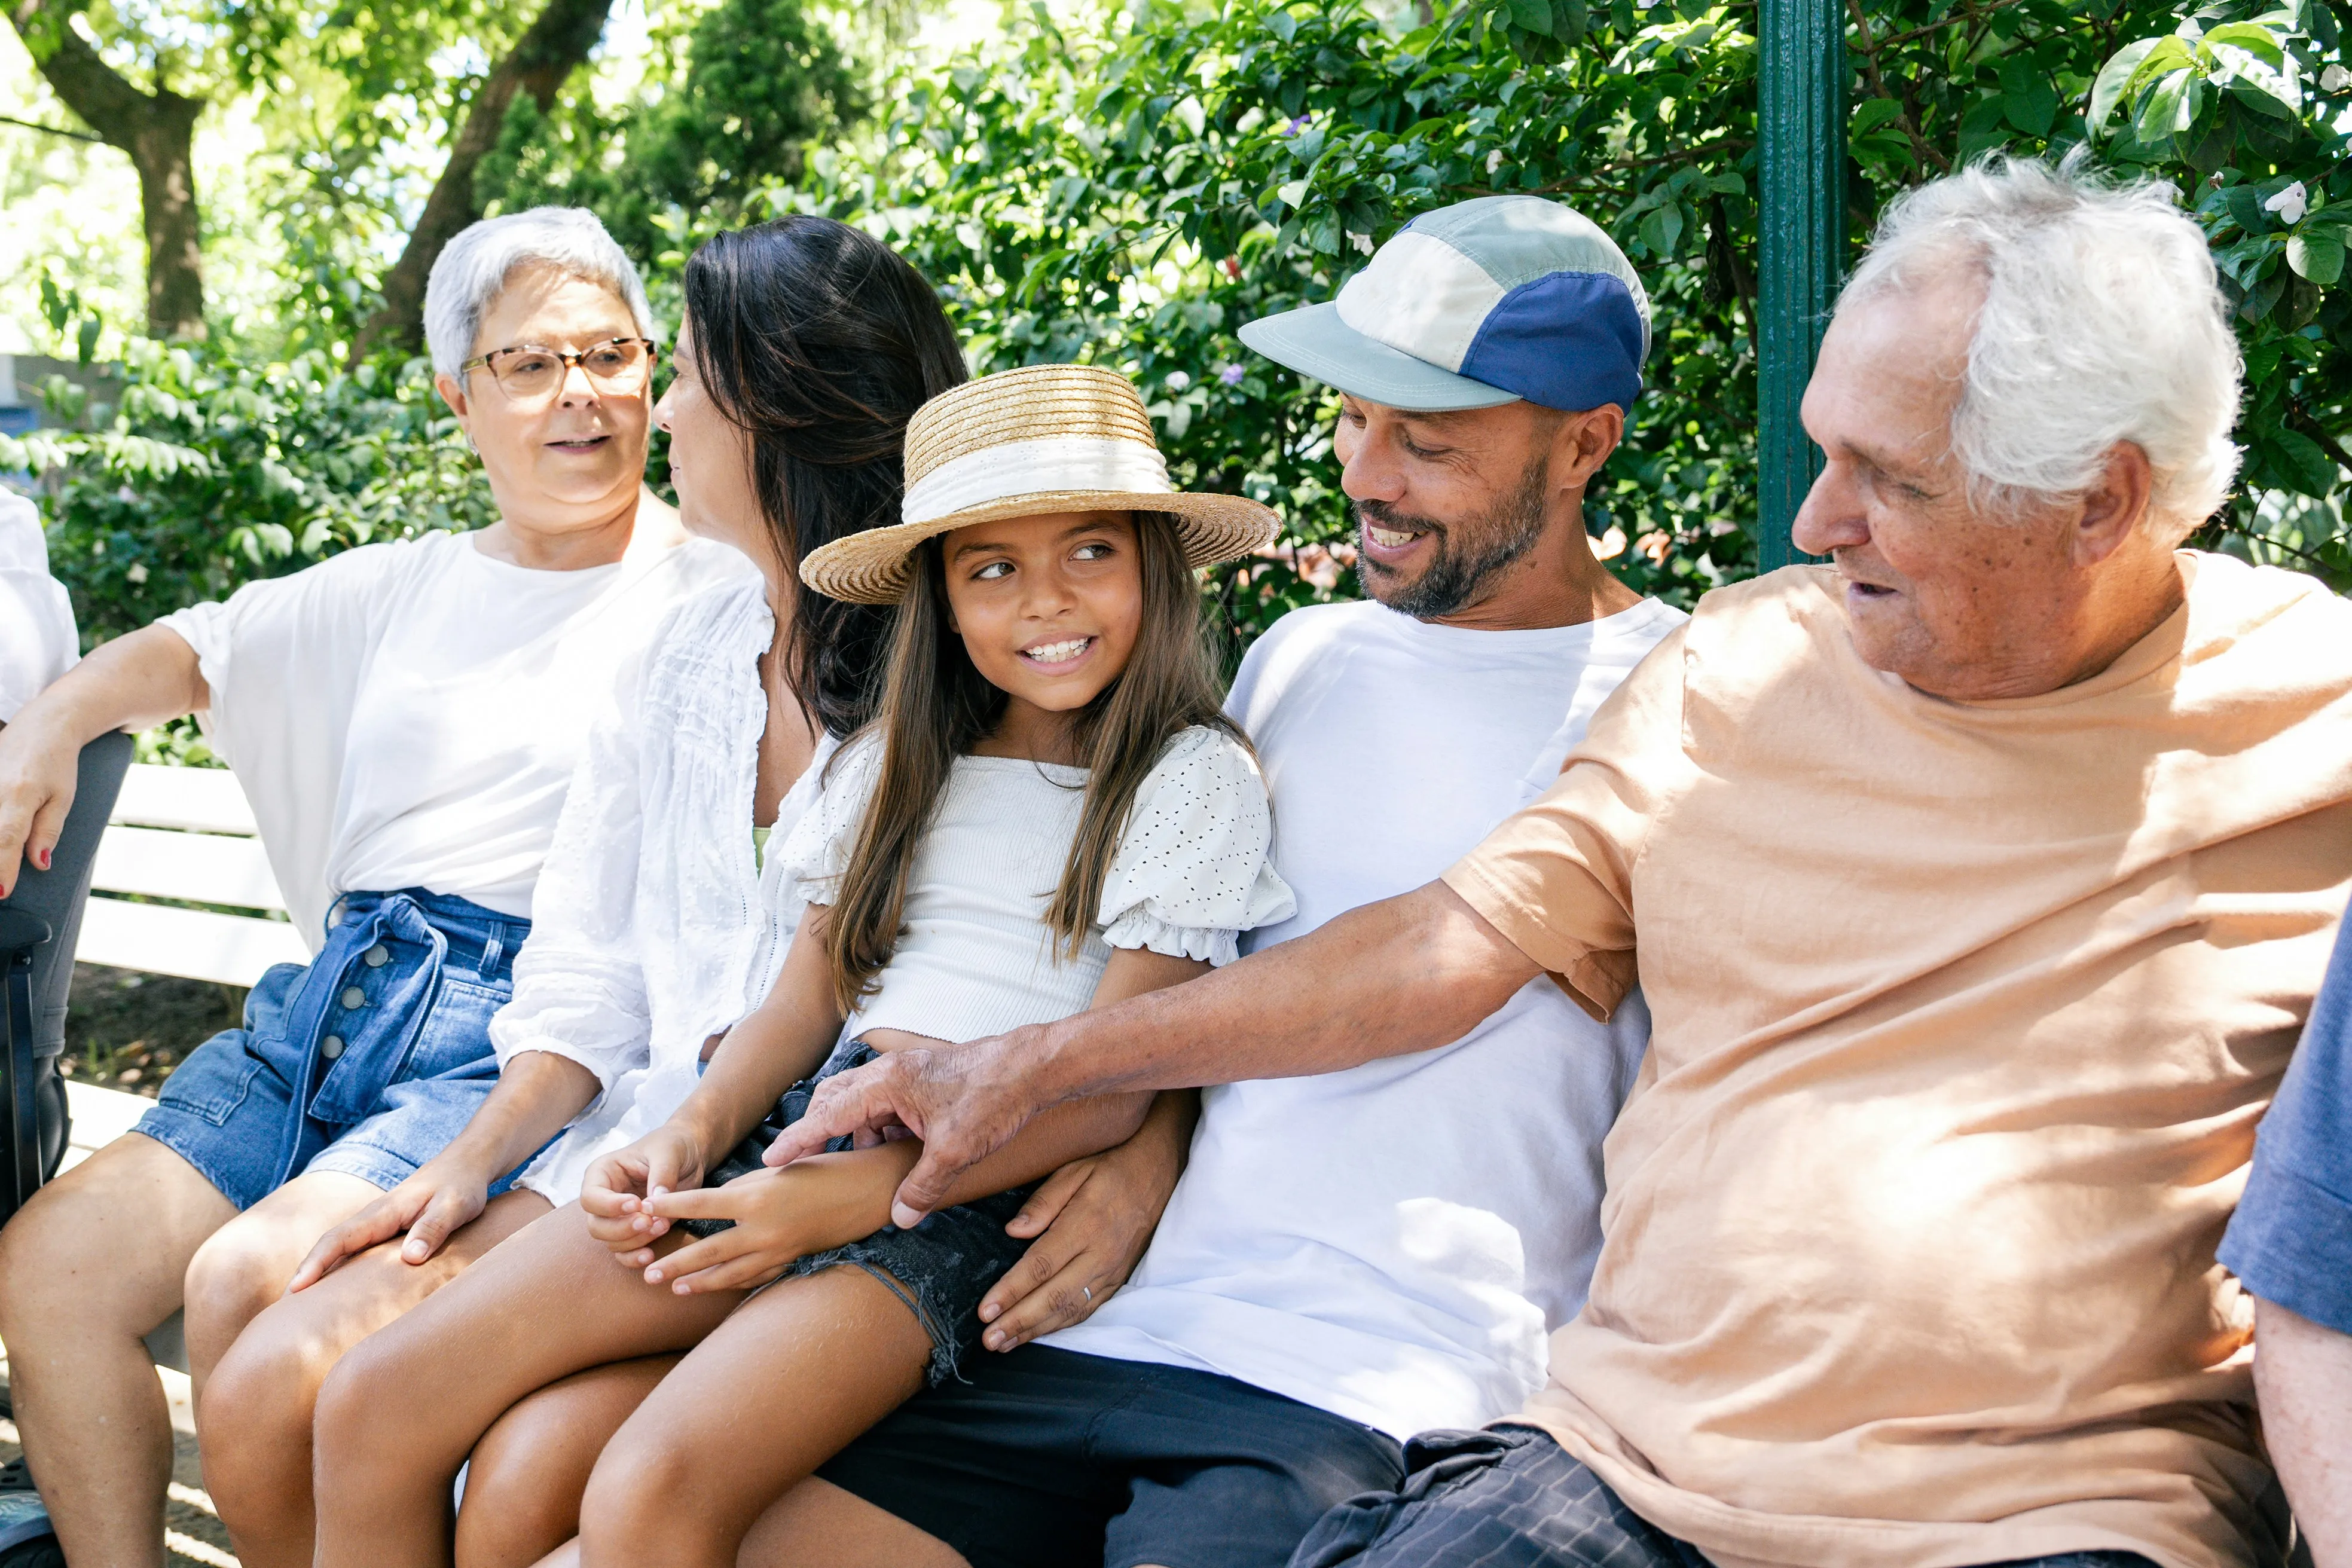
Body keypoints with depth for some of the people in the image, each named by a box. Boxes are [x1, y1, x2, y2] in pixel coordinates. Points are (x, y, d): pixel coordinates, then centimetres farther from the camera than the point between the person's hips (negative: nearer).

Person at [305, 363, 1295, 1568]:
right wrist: (693, 1136, -5)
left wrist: (862, 1194, -17)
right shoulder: (900, 760, 19)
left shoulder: (1194, 780, 1)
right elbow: (809, 991, 16)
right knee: (372, 1406, -10)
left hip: (968, 1197, -6)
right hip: (792, 1143, 6)